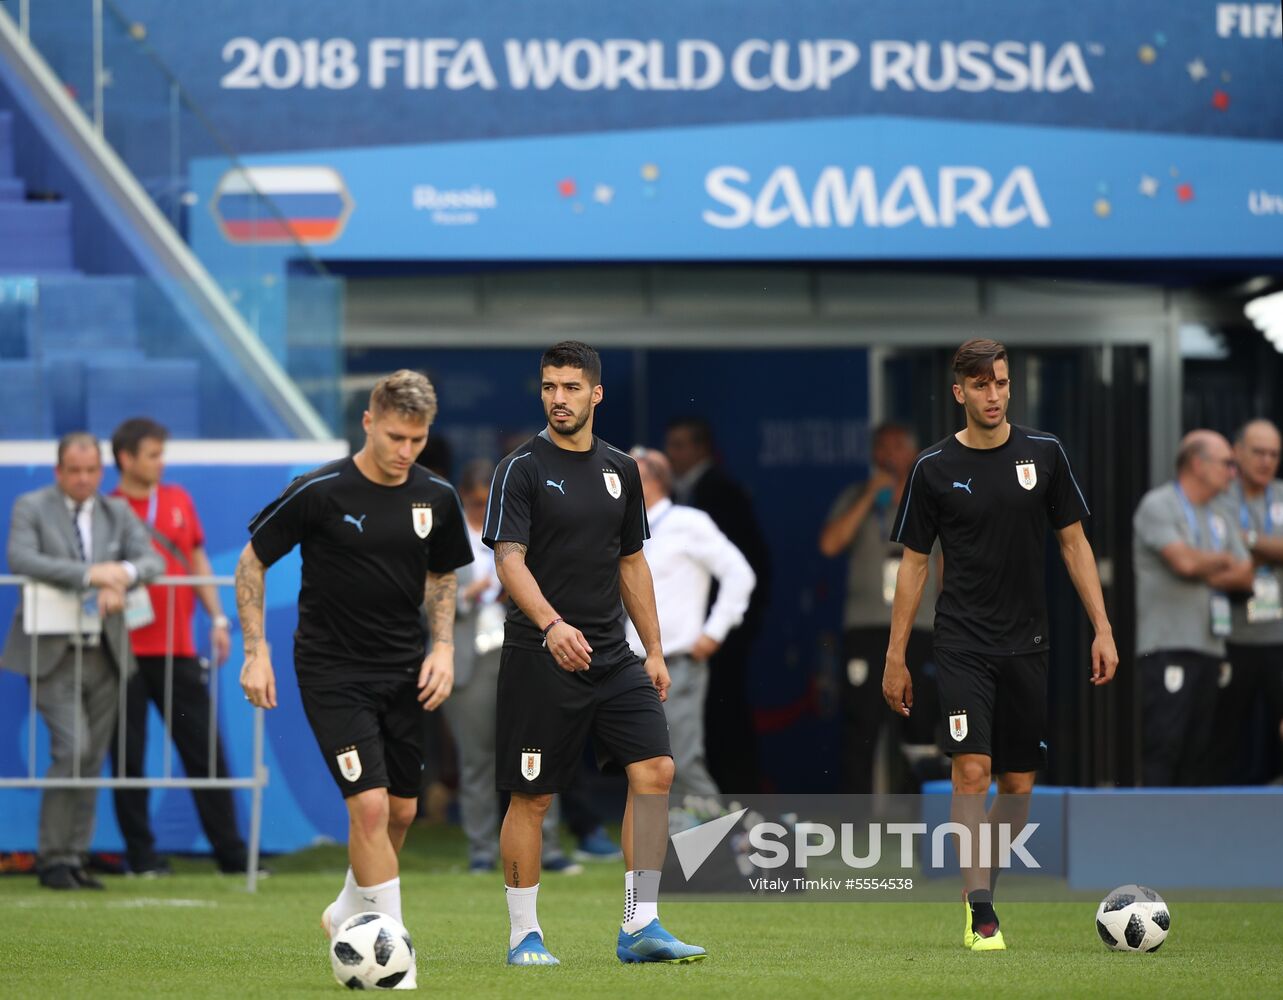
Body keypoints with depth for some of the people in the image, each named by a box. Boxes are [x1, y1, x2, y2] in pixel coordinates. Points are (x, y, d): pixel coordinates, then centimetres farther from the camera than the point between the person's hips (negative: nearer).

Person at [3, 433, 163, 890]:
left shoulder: (117, 513, 12)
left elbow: (152, 561, 2)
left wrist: (123, 574, -22)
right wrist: (89, 574, -26)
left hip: (104, 654, 5)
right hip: (53, 654, -5)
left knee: (92, 760, 5)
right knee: (72, 749, -15)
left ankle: (75, 857, 12)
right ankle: (52, 856, -4)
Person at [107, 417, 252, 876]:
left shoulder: (178, 501, 11)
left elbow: (198, 562, 15)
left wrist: (218, 618, 8)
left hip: (177, 649, 4)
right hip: (127, 650, -4)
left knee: (206, 752, 3)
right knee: (128, 756, 0)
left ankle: (231, 852, 6)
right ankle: (141, 853, 7)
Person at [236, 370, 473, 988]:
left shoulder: (435, 497, -1)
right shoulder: (320, 492, -14)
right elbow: (252, 561, -4)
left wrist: (443, 647, 2)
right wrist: (255, 652, -9)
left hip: (403, 675, 5)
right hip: (332, 674, -5)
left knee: (401, 811, 10)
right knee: (369, 804, -16)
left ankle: (348, 914, 36)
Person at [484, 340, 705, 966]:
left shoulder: (620, 470, 12)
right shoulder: (522, 468, -5)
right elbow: (509, 558, -16)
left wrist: (655, 650, 15)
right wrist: (551, 624, -32)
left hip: (612, 657, 5)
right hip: (539, 659, -5)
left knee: (655, 770, -9)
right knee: (531, 798, 1)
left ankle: (640, 926, -6)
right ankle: (523, 935, 13)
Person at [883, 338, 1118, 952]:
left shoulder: (1043, 454, 3)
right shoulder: (935, 468, -1)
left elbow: (1073, 541, 8)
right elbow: (913, 562, 5)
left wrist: (1102, 630, 2)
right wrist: (895, 657, 3)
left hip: (1027, 645, 3)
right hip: (963, 644, -3)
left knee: (1019, 784, 5)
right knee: (972, 770, -16)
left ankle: (980, 888, 23)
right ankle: (981, 914, -14)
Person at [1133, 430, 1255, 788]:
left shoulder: (1217, 519, 20)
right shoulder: (1157, 506, -3)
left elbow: (1245, 576, 11)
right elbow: (1183, 560, -17)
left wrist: (1203, 571, -6)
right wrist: (1223, 561, 2)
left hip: (1209, 646, 8)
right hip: (1168, 646, -8)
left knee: (1199, 749, 5)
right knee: (1164, 742, -12)